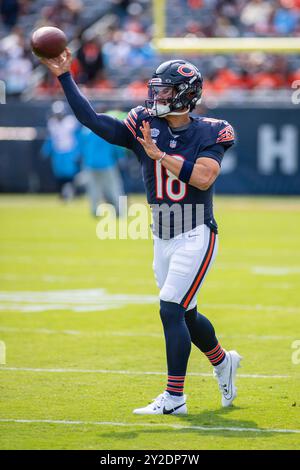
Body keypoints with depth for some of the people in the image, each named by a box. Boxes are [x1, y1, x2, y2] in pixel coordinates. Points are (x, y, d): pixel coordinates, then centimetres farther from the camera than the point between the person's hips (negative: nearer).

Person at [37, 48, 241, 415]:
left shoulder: (209, 133, -9)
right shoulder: (144, 127, 2)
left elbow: (203, 177, -25)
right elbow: (92, 120, -5)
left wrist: (159, 154, -24)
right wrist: (65, 78, -12)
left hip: (196, 236, -6)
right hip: (162, 239, 6)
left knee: (171, 310, -15)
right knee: (186, 316, 15)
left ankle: (174, 398, -10)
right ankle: (222, 362, 43)